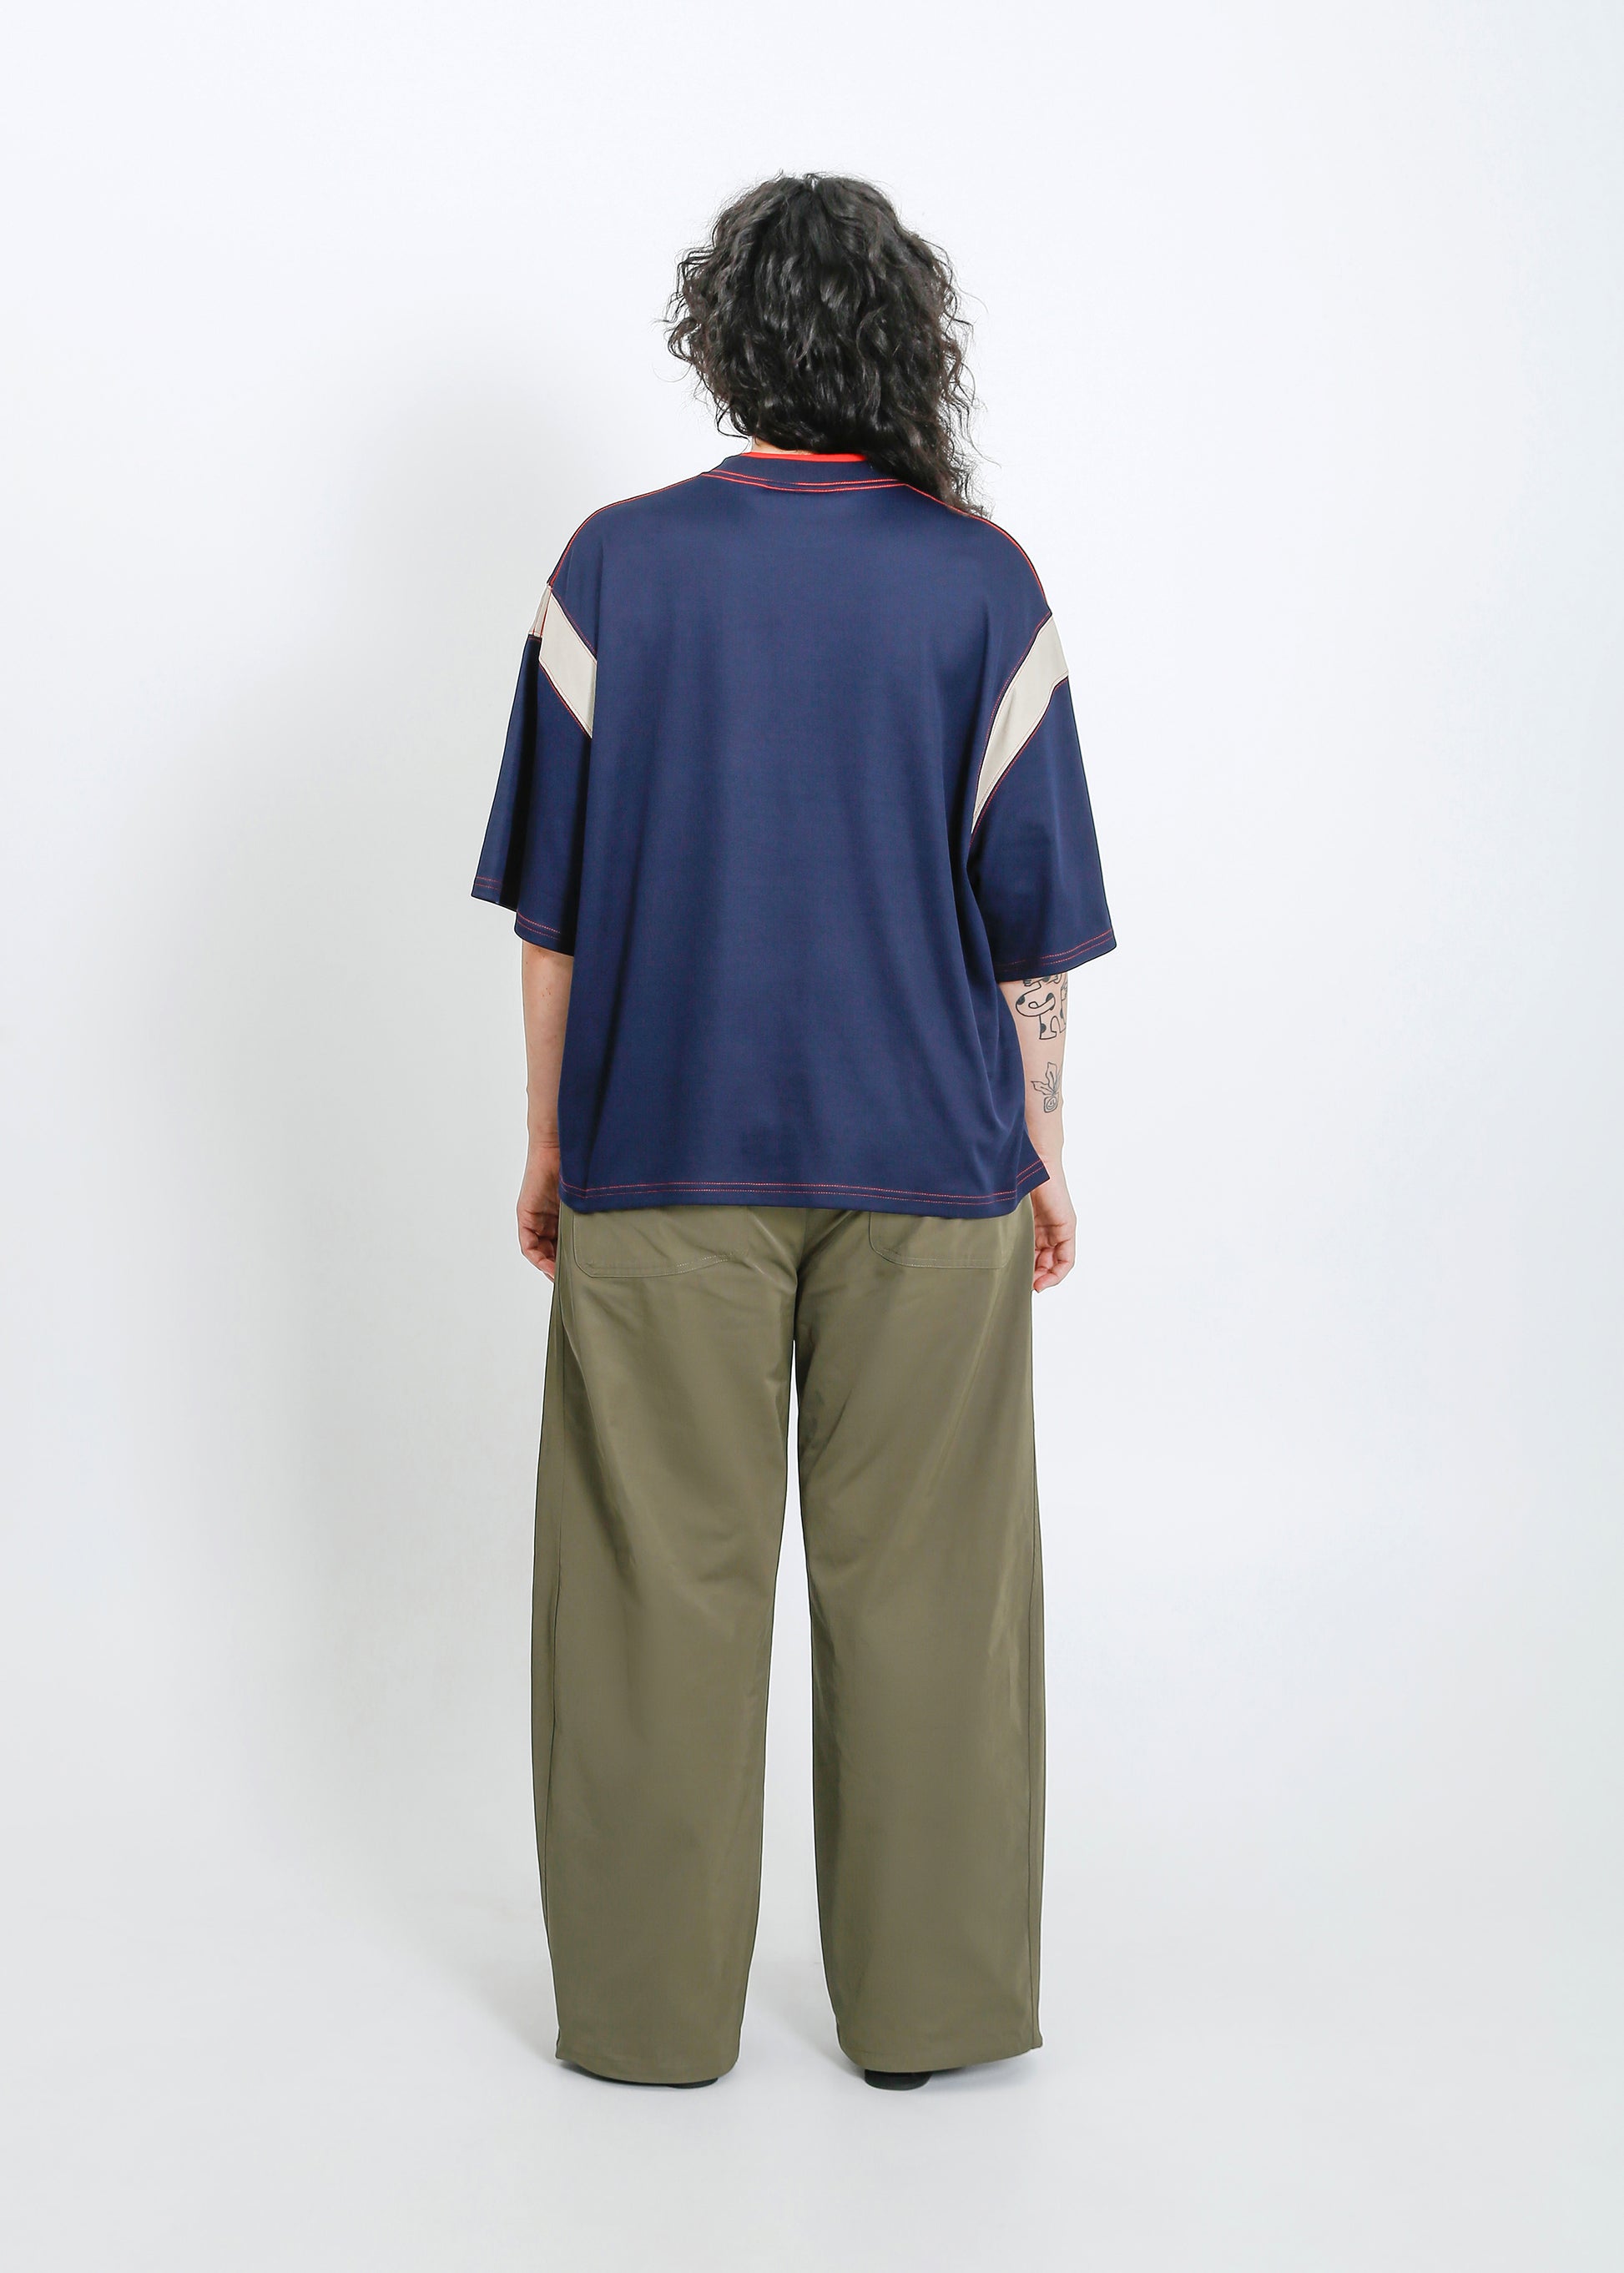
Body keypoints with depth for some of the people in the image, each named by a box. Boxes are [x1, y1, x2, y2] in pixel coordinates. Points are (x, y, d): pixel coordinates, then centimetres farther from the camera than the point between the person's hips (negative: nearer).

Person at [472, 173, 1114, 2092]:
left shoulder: (618, 565, -2)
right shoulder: (982, 583, -2)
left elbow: (551, 897, 0)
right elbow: (1031, 917, -1)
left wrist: (549, 1142, 9)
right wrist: (1041, 1154, 9)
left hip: (662, 1157, 0)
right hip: (928, 1160, 0)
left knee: (659, 1580, 9)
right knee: (922, 1584, 10)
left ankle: (652, 2008, 21)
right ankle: (925, 2002, 22)